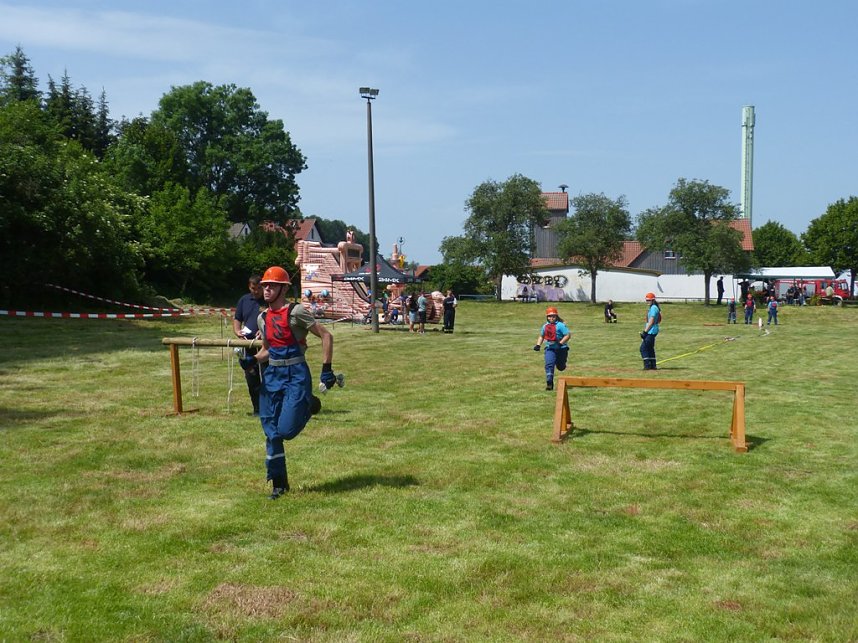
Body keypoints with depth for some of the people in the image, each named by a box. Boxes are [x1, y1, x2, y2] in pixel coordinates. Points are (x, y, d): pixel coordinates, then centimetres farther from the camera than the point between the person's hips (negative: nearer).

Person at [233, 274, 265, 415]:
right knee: (251, 378, 7)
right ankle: (257, 409, 17)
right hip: (248, 345, 5)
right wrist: (237, 331, -3)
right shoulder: (244, 300, 11)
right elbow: (237, 319, 17)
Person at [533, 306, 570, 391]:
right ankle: (549, 383, -16)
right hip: (550, 348, 4)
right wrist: (538, 345, 8)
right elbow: (541, 336, 22)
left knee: (560, 367, 11)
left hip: (561, 348, -3)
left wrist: (560, 343, -26)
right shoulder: (545, 326, 6)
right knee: (549, 365, -15)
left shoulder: (560, 325, -13)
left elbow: (568, 335, -17)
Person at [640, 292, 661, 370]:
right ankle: (653, 366, 17)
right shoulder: (651, 308, 17)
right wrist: (644, 331, 19)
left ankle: (647, 365, -11)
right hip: (651, 331, 10)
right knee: (650, 348, 14)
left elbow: (651, 322, -20)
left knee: (643, 348, -11)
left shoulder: (653, 308, -14)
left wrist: (645, 331, -20)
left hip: (651, 331, -10)